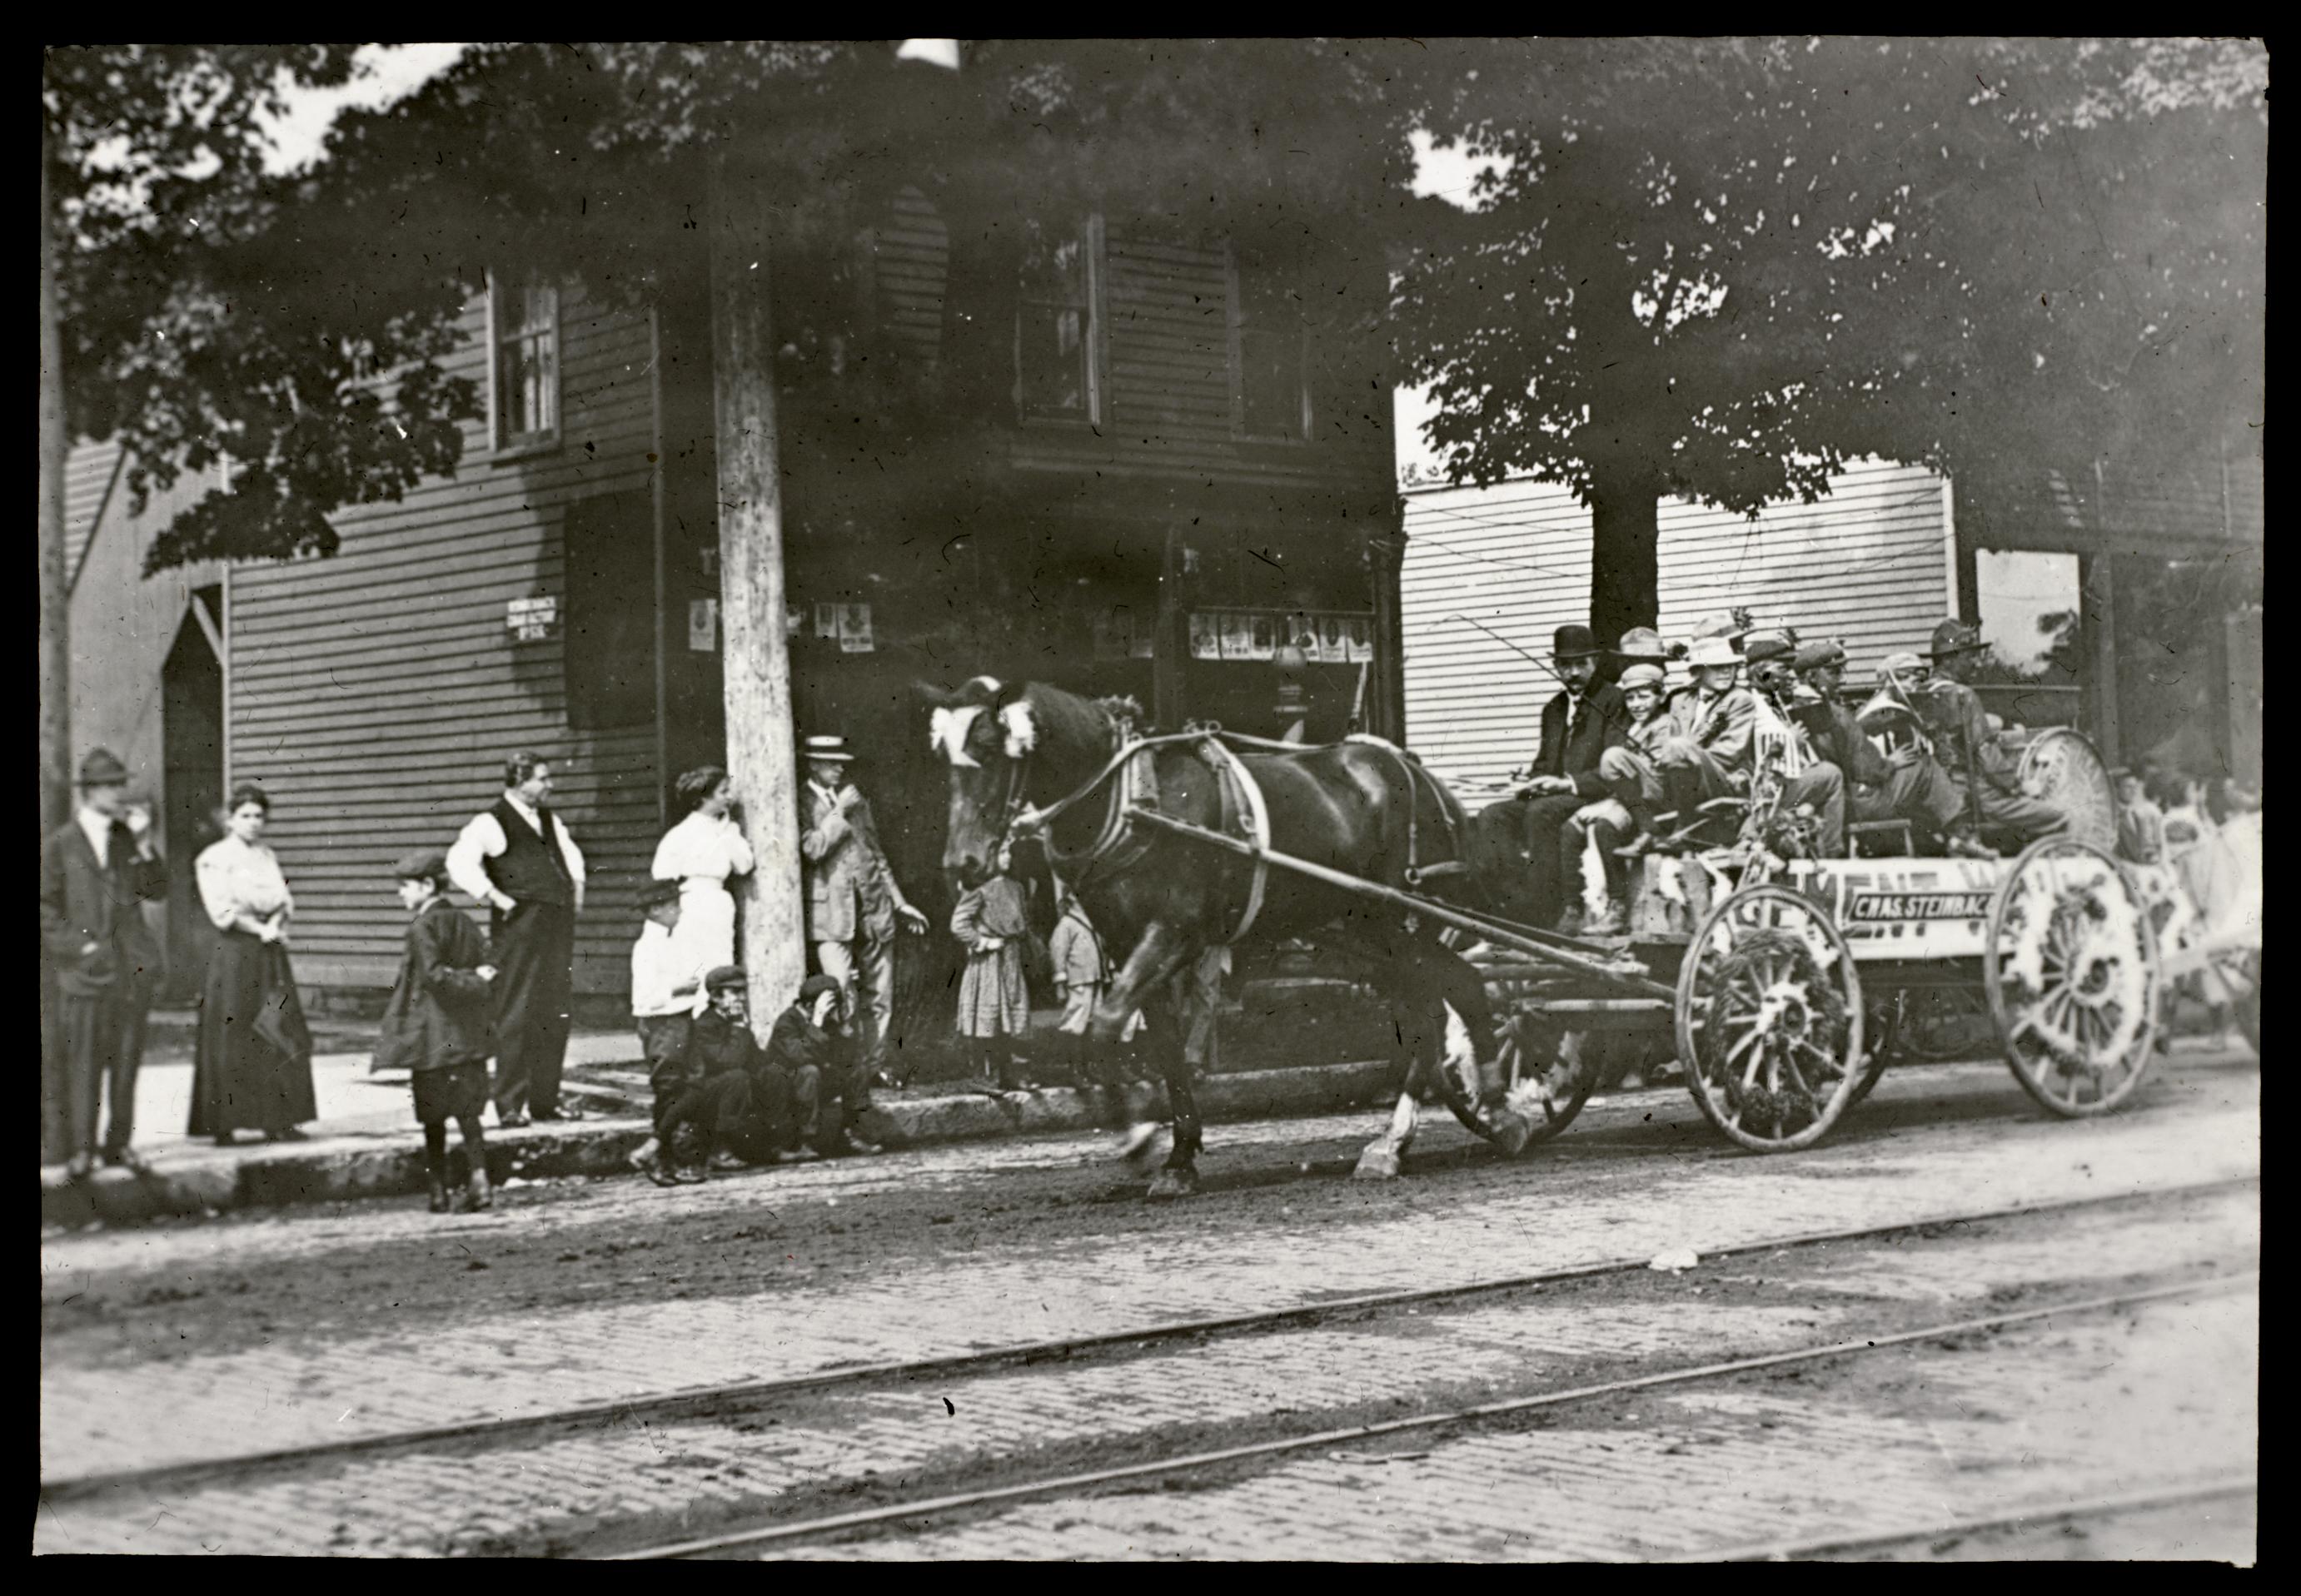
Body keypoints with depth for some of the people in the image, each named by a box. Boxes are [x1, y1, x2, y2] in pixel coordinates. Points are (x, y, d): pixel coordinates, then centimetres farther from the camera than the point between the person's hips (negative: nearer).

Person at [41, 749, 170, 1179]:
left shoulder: (129, 838, 13)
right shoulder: (59, 845, 2)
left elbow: (158, 892, 9)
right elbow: (46, 908, 1)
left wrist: (144, 845, -3)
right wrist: (80, 947, -9)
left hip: (133, 968, 4)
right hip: (86, 971, -4)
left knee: (127, 1061, 6)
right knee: (83, 1063, -4)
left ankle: (120, 1143, 14)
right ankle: (81, 1150, 2)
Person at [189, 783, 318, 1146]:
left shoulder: (268, 857, 15)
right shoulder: (215, 858, -4)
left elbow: (285, 901, 11)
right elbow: (222, 911, -12)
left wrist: (275, 925, -9)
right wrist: (260, 929, -12)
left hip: (271, 953, 6)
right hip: (234, 955, -6)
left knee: (279, 1037, 2)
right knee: (230, 1039, -6)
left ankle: (276, 1120, 6)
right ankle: (224, 1125, -3)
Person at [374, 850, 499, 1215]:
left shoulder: (423, 928, -11)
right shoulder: (465, 924, 9)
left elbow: (434, 976, -18)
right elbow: (484, 972, 8)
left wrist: (475, 980, -11)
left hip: (431, 1037, -6)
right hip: (469, 1036, 6)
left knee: (433, 1117, 3)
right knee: (467, 1111, 8)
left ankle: (438, 1192, 7)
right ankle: (479, 1178, -6)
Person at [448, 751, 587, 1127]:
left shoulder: (548, 819, 19)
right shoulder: (491, 822, -6)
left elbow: (570, 853, 35)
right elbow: (459, 863, -17)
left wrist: (576, 887, 18)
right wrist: (496, 898, -17)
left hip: (558, 924, 7)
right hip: (519, 927, -7)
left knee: (555, 1015, 9)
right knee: (516, 1015, -7)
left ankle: (545, 1099, 16)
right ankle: (510, 1105, -3)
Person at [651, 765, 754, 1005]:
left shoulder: (726, 830, 12)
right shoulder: (681, 833, 0)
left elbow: (744, 866, 3)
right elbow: (662, 878, -1)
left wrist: (731, 830, 4)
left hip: (719, 912, 4)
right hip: (691, 911, -4)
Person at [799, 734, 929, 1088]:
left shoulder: (855, 800, 17)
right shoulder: (803, 804, -3)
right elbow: (812, 849, -19)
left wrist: (900, 903, 18)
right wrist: (840, 812, -12)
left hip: (874, 910, 6)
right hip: (832, 916, -6)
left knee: (880, 999, 7)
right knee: (843, 999, -12)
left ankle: (874, 1066, 16)